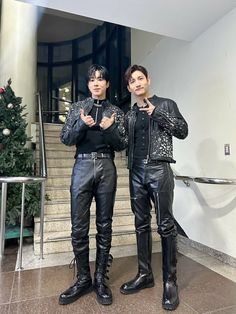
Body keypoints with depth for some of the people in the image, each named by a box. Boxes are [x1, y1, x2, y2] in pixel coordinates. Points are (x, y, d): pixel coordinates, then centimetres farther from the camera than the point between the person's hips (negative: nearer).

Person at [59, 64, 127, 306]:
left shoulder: (116, 112, 11)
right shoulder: (77, 108, 12)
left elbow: (121, 145, 4)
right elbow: (65, 139, 4)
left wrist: (109, 129, -13)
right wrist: (82, 125, -13)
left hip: (106, 168, 0)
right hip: (82, 166, 0)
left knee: (104, 225, 5)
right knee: (79, 227, 1)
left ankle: (100, 278, 20)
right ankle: (83, 279, 19)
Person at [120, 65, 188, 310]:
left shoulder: (166, 104, 8)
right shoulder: (130, 115, 19)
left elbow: (183, 131, -2)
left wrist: (157, 114, -8)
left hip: (159, 170, -4)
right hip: (136, 172, 5)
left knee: (165, 225, -2)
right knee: (141, 225, 9)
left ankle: (170, 281, 13)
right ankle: (144, 275, 23)